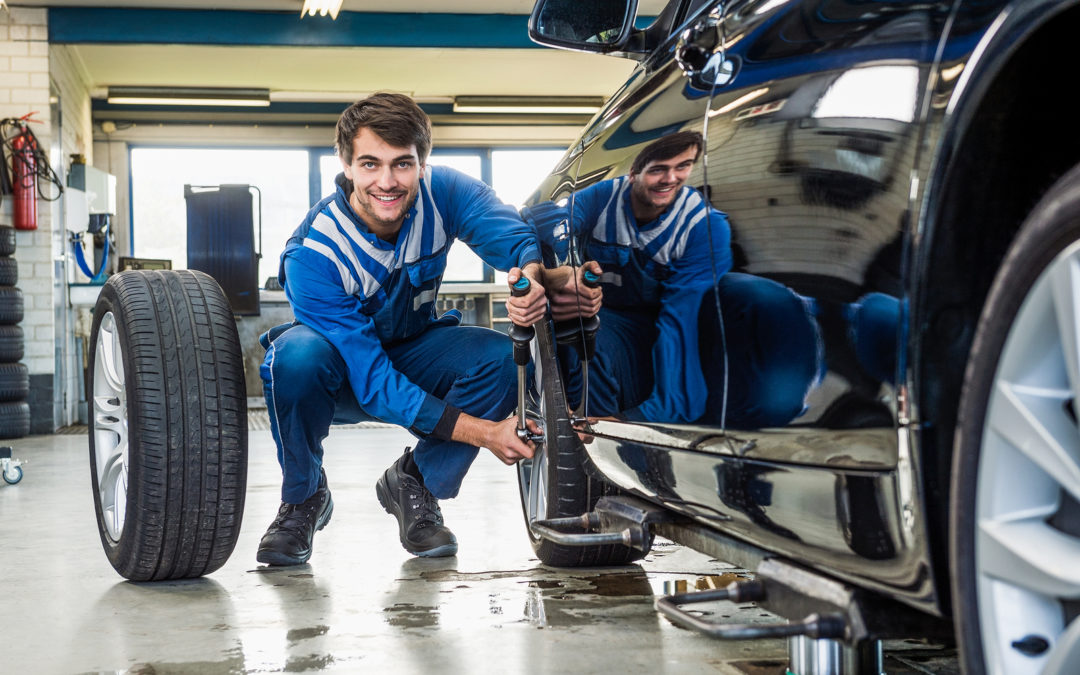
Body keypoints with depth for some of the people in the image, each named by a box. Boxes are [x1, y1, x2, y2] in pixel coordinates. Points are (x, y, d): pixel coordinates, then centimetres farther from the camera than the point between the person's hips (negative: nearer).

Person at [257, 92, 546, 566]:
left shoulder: (440, 192, -20)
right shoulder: (312, 255, -32)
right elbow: (371, 381, -33)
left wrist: (532, 277, -57)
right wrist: (480, 431, -41)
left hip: (409, 357, 4)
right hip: (338, 376, -3)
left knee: (498, 354, -26)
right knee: (298, 353, -38)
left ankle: (413, 483, -1)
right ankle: (302, 499, -9)